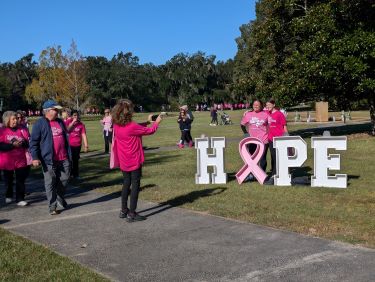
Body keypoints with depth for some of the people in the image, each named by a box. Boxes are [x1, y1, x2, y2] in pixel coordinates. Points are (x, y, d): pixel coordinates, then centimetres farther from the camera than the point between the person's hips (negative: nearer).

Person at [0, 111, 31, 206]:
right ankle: (9, 196, 36)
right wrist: (12, 145, -22)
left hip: (21, 160, 1)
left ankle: (20, 199, 5)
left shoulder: (21, 129, 2)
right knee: (8, 180, 16)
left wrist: (22, 143, -18)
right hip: (8, 161, -1)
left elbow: (29, 142, 2)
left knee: (20, 180, -2)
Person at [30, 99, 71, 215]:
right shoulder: (40, 123, -4)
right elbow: (33, 142, -7)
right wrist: (35, 157, -16)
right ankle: (52, 206, 9)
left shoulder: (60, 122, 14)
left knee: (65, 179, 11)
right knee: (50, 183, 1)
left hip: (63, 159, 5)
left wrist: (69, 155, 16)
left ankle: (60, 198, 35)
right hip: (49, 159, -5)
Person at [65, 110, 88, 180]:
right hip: (69, 145, -1)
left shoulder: (81, 124, 0)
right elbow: (66, 130, -18)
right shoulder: (68, 122, -1)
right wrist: (73, 122, -19)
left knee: (76, 160, 9)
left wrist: (86, 145, -6)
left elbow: (83, 135, -2)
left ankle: (76, 175, 17)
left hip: (78, 145, 1)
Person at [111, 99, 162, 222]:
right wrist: (156, 122, 8)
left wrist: (147, 121, 17)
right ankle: (132, 214, 3)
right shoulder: (132, 126, -21)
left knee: (126, 183, 19)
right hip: (134, 161, -7)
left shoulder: (116, 126, -1)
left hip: (123, 161, 7)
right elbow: (149, 131, -9)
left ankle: (123, 211, 24)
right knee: (135, 185, 1)